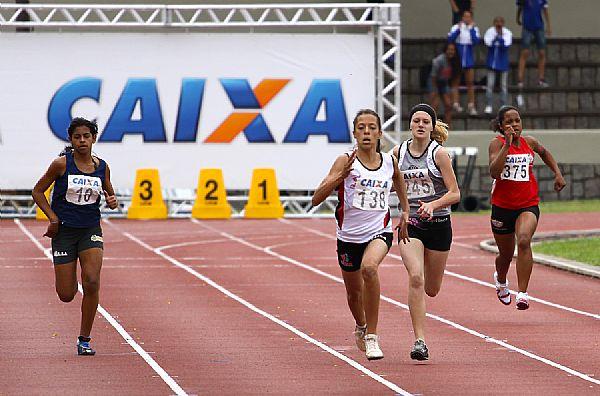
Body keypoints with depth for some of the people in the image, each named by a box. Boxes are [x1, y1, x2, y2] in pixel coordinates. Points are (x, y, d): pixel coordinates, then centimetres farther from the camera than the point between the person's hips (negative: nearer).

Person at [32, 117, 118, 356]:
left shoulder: (102, 167, 2)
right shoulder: (62, 164, -7)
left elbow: (110, 196, 17)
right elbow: (38, 191, 1)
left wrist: (112, 202, -6)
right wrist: (53, 218, -9)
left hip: (91, 230, 2)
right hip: (64, 231, -2)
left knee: (92, 282, -19)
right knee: (66, 296, -1)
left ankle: (84, 340, -6)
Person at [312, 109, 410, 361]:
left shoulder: (390, 162, 0)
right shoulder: (346, 161, -9)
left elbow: (399, 184, 26)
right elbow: (316, 198, -18)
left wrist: (406, 213, 14)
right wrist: (341, 174, -29)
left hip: (380, 231, -1)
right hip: (349, 235, 1)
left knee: (369, 267, -33)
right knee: (354, 292, 16)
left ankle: (371, 337, -25)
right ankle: (361, 326, 53)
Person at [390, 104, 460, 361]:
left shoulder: (438, 153, -8)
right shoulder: (398, 152, 2)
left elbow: (455, 194, -10)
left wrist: (433, 205, -26)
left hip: (438, 224, -1)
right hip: (410, 224, 1)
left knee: (431, 289, 11)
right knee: (415, 277, -21)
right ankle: (420, 341, -19)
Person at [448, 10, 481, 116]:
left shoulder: (474, 29, -1)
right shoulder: (456, 27, -4)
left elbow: (476, 41, -14)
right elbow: (450, 38, -17)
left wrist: (472, 29, -19)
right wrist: (458, 29, -27)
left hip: (469, 59, 2)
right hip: (457, 58, -1)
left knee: (470, 83, 5)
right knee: (456, 82, 2)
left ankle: (471, 105, 9)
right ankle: (456, 103, 3)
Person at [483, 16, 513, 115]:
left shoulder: (507, 33, -5)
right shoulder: (490, 32, -4)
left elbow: (506, 45, -16)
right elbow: (488, 43, -15)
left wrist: (501, 36, -23)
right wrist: (496, 36, -20)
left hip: (503, 62, 0)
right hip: (492, 61, 0)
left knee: (504, 85, 5)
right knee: (490, 84, -2)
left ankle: (503, 106, 11)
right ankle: (489, 106, 4)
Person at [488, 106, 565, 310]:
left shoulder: (529, 142, 4)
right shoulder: (497, 143, -8)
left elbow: (544, 153, 28)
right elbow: (494, 172, -24)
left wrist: (557, 173, 20)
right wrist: (507, 144, -26)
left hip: (528, 205, 1)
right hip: (502, 206, -1)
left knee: (524, 241, -28)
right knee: (506, 254, 15)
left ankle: (522, 294, -30)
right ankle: (500, 280, 51)